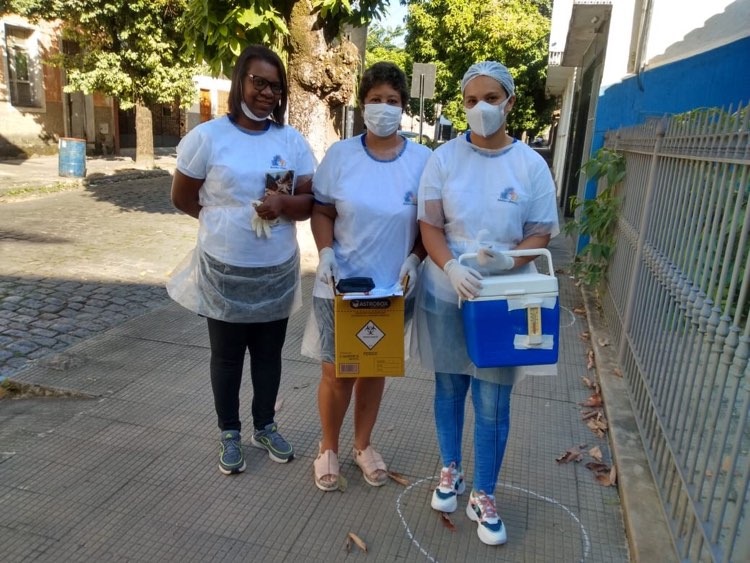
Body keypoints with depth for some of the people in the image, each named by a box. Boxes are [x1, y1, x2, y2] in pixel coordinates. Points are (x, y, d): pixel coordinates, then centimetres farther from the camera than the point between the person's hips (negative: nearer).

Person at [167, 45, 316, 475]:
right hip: (224, 271, -2)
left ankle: (266, 426, 36)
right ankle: (230, 434, 31)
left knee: (269, 354, 16)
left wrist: (283, 205, -23)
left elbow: (309, 202, -3)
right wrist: (224, 221, 5)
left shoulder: (293, 141, 0)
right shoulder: (207, 137, -7)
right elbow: (182, 198, 2)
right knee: (227, 357, 12)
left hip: (278, 271, 2)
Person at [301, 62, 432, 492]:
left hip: (392, 286, 1)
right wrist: (325, 254, -14)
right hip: (341, 283, -1)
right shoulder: (340, 155, -3)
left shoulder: (423, 160, -3)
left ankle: (364, 445, 38)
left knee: (375, 368, 16)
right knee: (337, 371, 8)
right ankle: (329, 449, 32)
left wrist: (414, 259, -12)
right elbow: (322, 212, 1)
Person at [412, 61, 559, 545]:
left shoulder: (531, 164, -2)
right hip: (446, 293, 1)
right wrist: (452, 267, -22)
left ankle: (484, 497, 24)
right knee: (449, 387, 15)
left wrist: (508, 261, -21)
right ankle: (450, 471, 38)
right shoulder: (444, 158, -2)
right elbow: (430, 226, -3)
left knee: (493, 401, 4)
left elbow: (541, 233, 0)